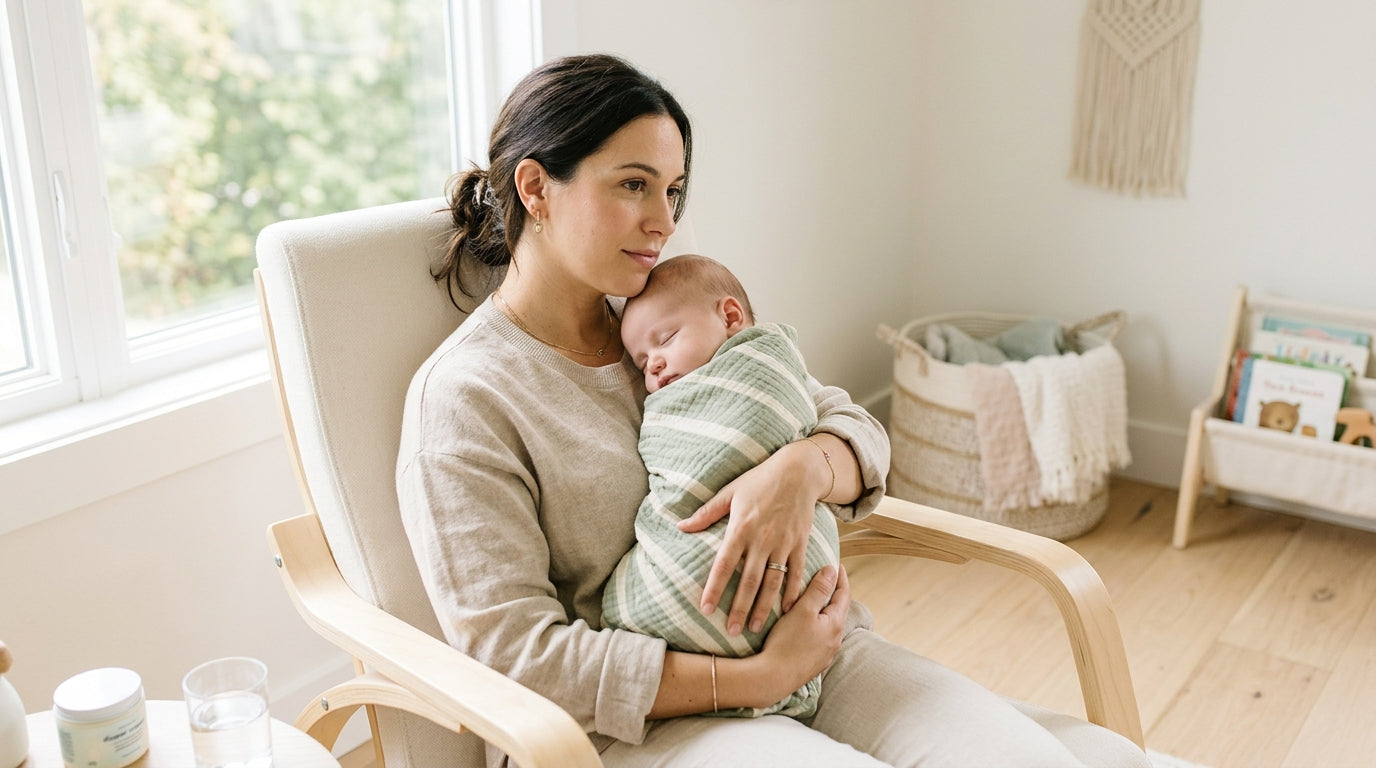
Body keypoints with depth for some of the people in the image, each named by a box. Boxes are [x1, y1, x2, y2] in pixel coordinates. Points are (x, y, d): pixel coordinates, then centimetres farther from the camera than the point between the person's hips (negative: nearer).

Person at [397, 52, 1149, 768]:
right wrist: (758, 676, -18)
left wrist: (801, 469, -16)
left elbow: (858, 433, 9)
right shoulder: (461, 398, -7)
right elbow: (516, 659, -12)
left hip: (804, 648, 6)